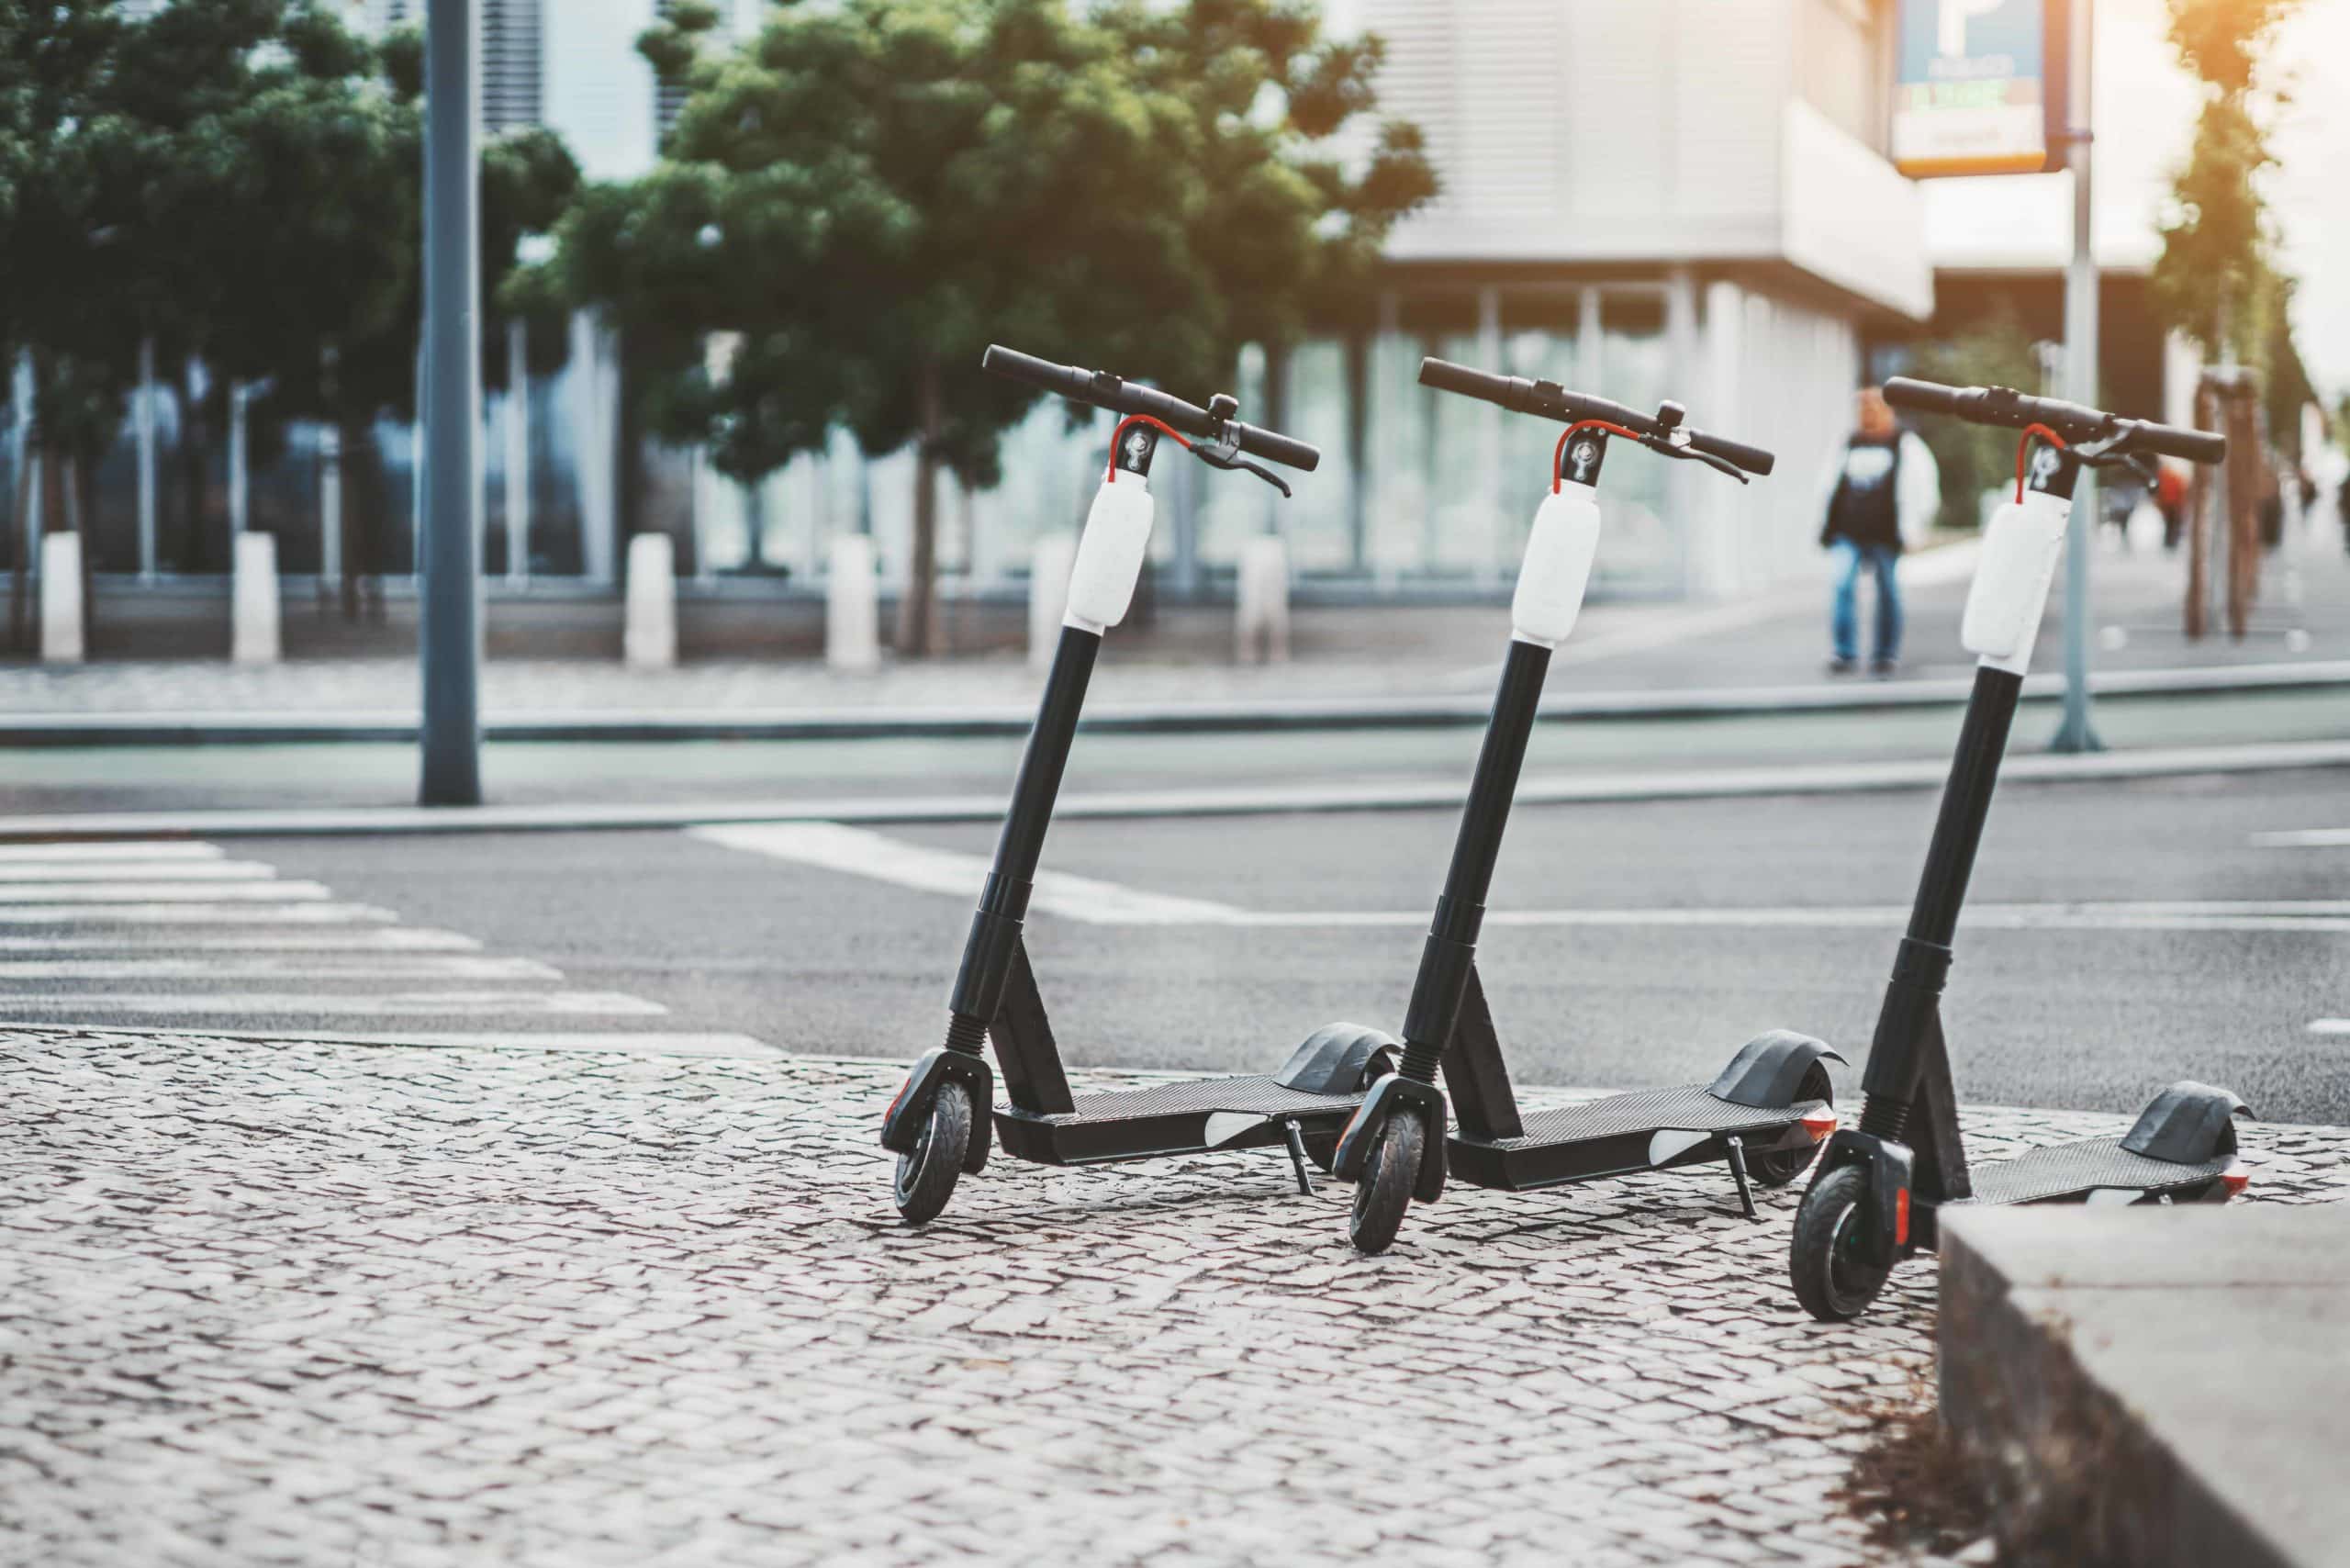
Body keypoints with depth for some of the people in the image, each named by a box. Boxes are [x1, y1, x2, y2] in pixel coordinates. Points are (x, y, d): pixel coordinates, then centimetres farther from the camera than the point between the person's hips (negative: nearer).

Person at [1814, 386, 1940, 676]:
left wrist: (1911, 526, -7)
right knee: (1843, 584, -13)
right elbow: (1830, 485, 22)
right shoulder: (1851, 444, 16)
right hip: (1848, 532, 3)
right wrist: (1828, 524, 15)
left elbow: (1923, 483, -2)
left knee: (1887, 591, 5)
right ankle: (1845, 653, -14)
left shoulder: (1904, 443, 3)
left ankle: (1886, 654, 16)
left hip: (1884, 534, -3)